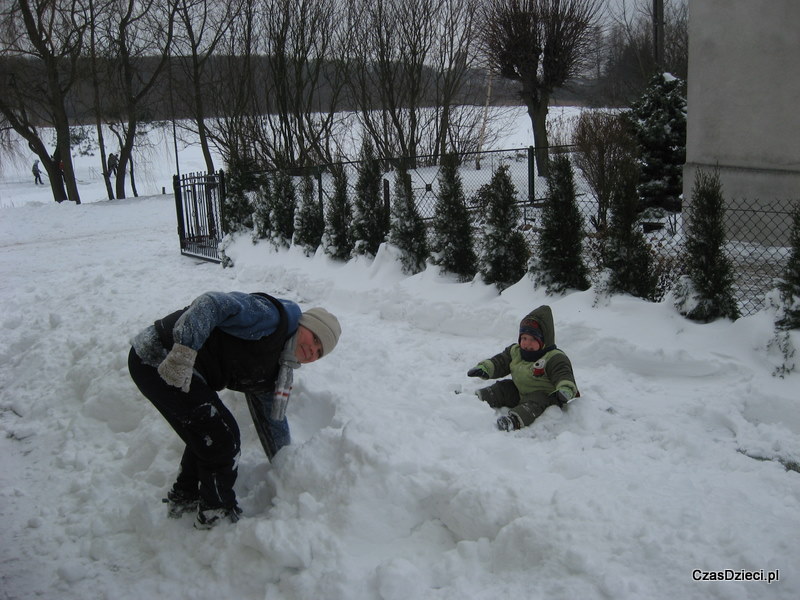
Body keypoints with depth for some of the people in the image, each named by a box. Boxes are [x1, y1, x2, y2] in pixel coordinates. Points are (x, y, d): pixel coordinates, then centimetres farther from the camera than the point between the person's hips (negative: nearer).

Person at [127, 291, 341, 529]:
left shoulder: (276, 374, 15)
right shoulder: (270, 316, -14)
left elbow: (275, 422, 28)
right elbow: (213, 303, -27)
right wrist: (185, 351, -35)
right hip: (161, 362, -10)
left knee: (207, 435, 22)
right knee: (221, 437, -3)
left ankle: (184, 499, 40)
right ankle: (217, 513, 13)